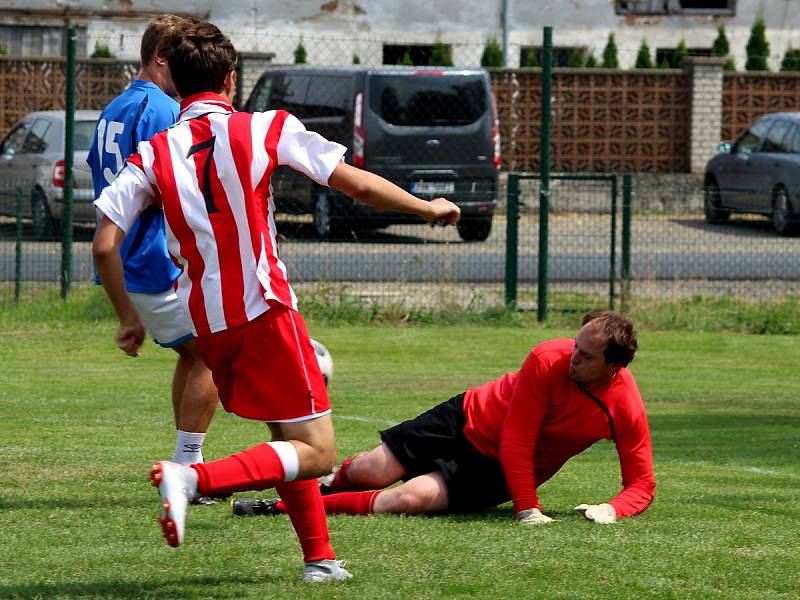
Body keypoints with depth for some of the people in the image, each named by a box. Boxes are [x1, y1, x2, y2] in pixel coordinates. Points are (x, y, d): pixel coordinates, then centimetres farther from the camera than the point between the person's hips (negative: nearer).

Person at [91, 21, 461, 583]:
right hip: (264, 311, -5)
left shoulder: (154, 153, 5)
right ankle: (195, 479, -24)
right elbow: (359, 184, 2)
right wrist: (428, 207, 18)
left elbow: (104, 245, -1)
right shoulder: (265, 130, -1)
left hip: (205, 322, 5)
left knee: (290, 438, 23)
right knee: (317, 452, -4)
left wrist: (129, 318, 13)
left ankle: (319, 557, 20)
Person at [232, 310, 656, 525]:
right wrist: (528, 509, -28)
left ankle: (287, 507, -10)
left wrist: (611, 509, -33)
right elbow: (516, 441, -22)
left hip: (497, 473, -1)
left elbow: (642, 485, -11)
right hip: (467, 420, 1)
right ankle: (332, 484, 33)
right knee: (368, 472, -8)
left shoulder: (626, 412, -21)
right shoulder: (549, 361, -26)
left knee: (410, 498, -23)